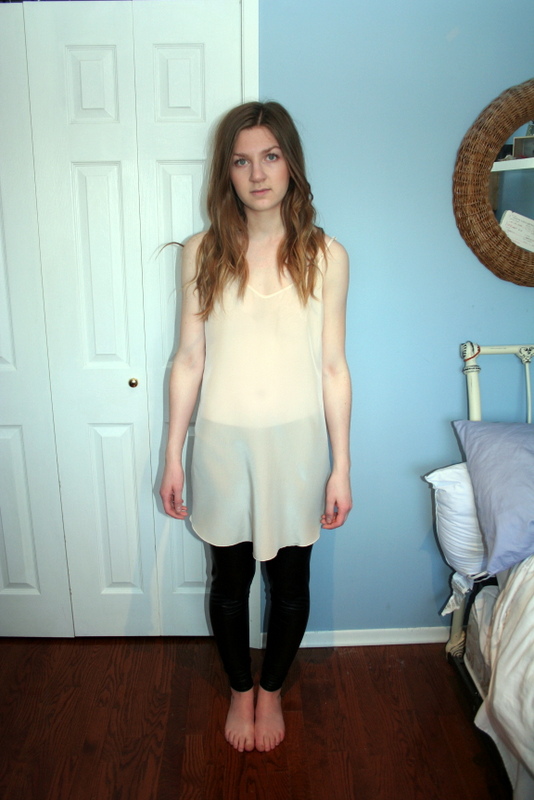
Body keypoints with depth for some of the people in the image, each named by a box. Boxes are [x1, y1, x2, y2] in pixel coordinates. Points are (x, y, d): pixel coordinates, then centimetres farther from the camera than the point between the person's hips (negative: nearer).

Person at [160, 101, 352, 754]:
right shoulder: (202, 253, -3)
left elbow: (333, 367, -3)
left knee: (289, 581, 16)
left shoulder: (325, 255, -5)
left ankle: (271, 690, 44)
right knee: (229, 579, 17)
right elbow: (189, 361, 0)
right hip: (223, 442, 1)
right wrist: (172, 455, 1)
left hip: (297, 442, 0)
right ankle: (240, 690, 45)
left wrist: (341, 466, -3)